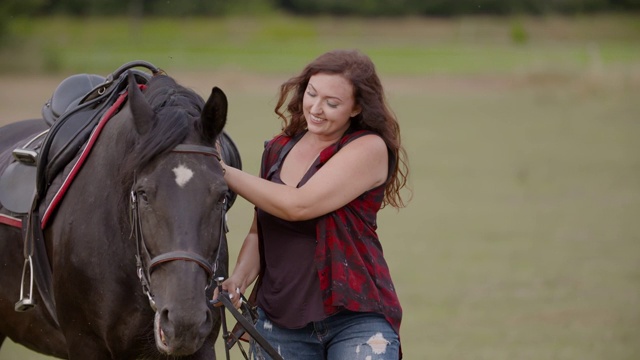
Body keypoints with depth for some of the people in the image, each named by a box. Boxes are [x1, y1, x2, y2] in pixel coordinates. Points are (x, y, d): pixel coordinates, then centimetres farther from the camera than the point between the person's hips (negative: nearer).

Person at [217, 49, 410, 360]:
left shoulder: (369, 148, -9)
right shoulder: (278, 150, 11)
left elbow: (297, 206, -17)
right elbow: (259, 232, 13)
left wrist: (223, 172, -11)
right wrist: (238, 279, -8)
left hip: (356, 318, -5)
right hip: (279, 319, 5)